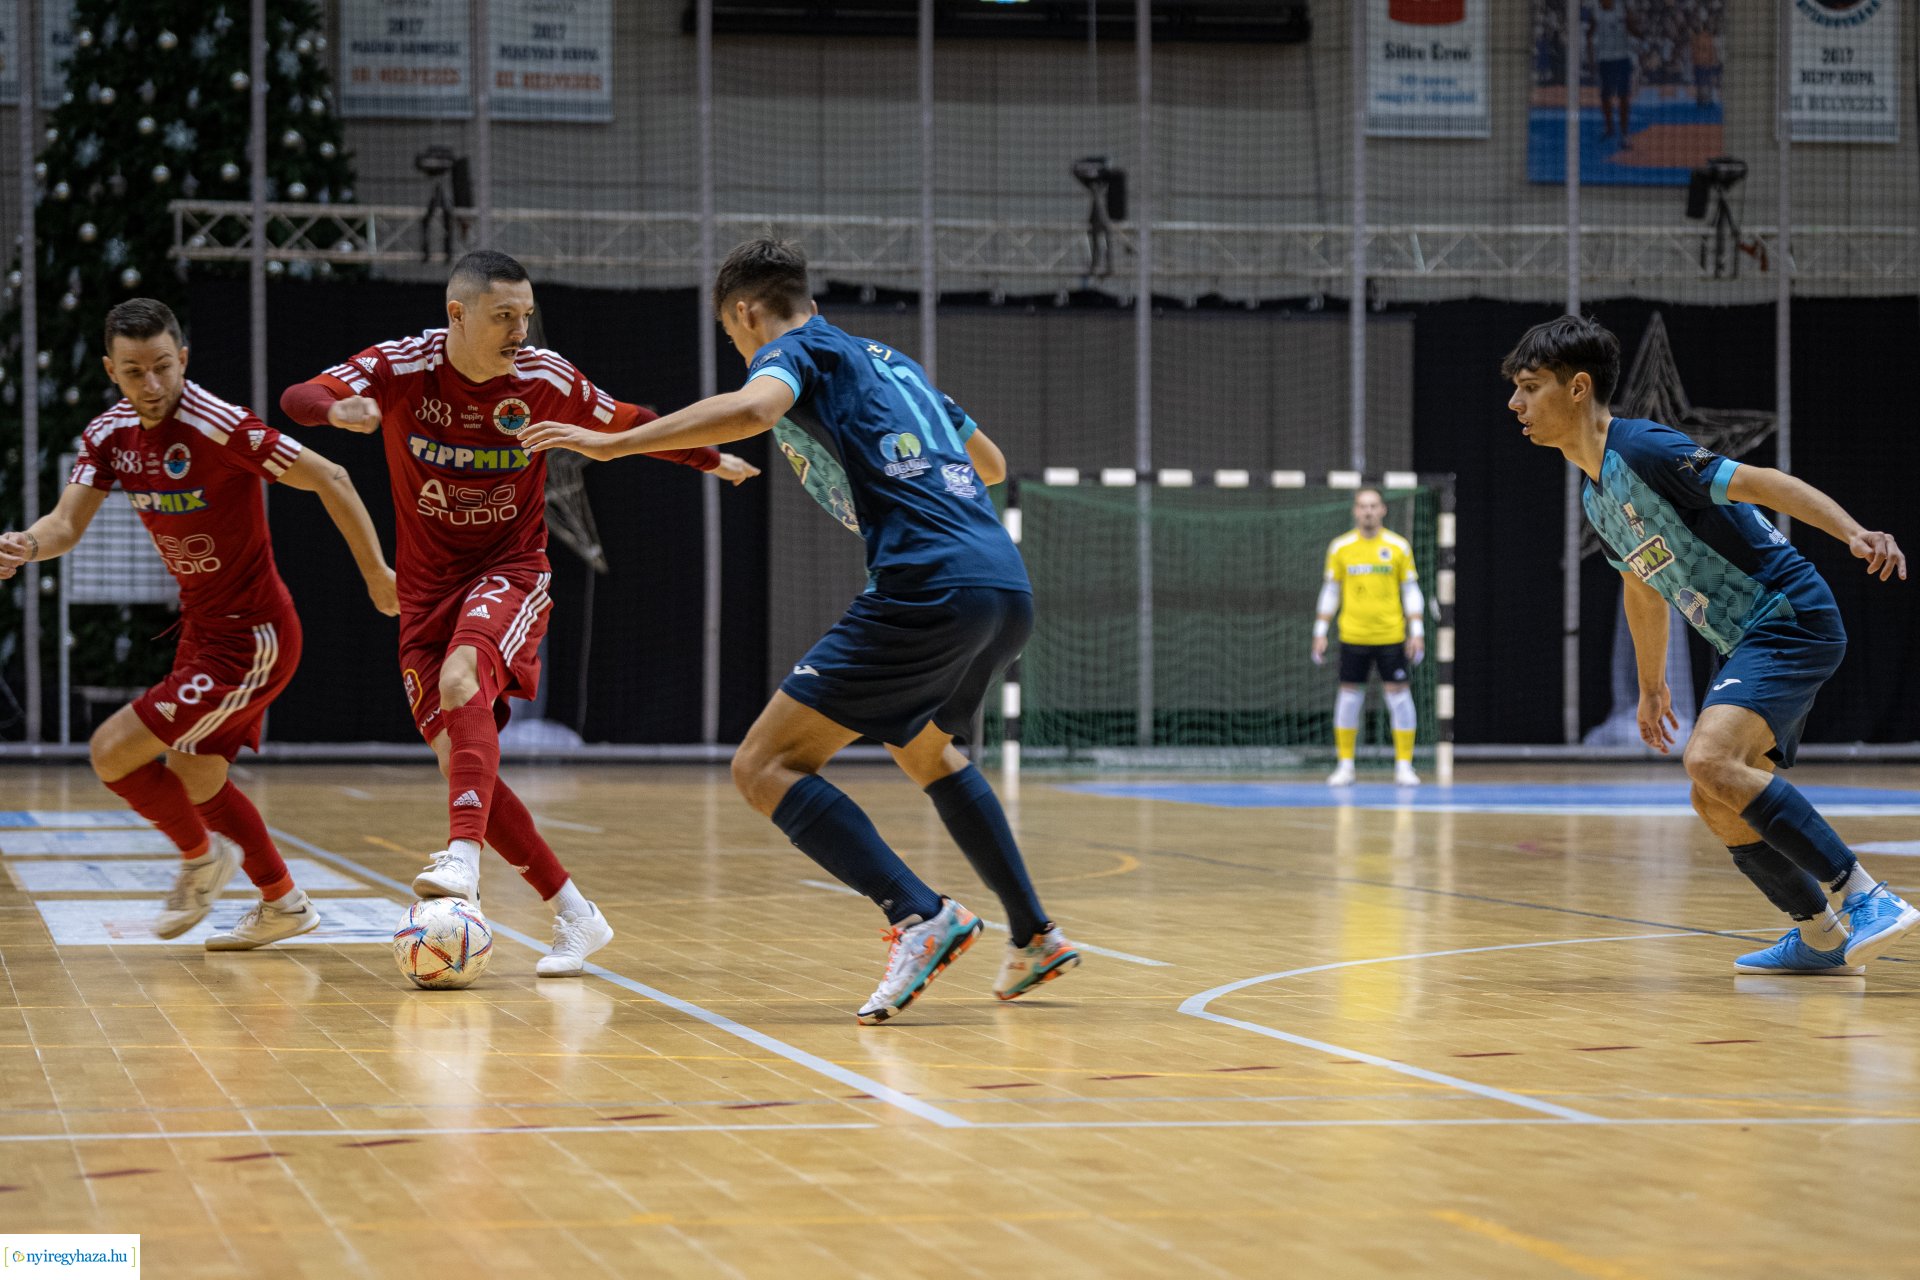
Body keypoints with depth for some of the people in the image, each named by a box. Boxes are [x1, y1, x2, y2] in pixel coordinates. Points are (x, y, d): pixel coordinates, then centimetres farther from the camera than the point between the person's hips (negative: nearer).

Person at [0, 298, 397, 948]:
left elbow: (329, 479, -19)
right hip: (202, 628, 9)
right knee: (193, 779, 21)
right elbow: (67, 523, -6)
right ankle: (283, 905, 39)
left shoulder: (218, 426, -24)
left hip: (250, 639, -9)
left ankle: (202, 855, 14)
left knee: (112, 751, -11)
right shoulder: (109, 435, -1)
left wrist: (376, 572, -14)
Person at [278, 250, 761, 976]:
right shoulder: (404, 368, -11)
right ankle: (572, 913, 8)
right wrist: (338, 408, -47)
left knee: (462, 676, -34)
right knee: (458, 760, -2)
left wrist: (711, 459, 18)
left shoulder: (545, 381, -9)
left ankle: (463, 855, -46)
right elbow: (296, 399, -25)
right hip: (427, 585, 3)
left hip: (509, 570, -3)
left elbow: (630, 425, 10)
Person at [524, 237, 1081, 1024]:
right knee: (923, 747, 35)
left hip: (929, 590, -8)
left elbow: (753, 407, -20)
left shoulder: (794, 352, 5)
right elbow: (990, 464, 37)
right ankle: (1034, 937, 32)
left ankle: (919, 916, -22)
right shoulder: (889, 362, 27)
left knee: (764, 767, -6)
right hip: (1007, 585, 8)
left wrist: (612, 443, -15)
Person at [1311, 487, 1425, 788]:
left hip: (1391, 636, -1)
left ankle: (1404, 765, 4)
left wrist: (1417, 632, -2)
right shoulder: (1340, 547, 4)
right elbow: (1330, 592, 9)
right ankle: (1344, 765, 10)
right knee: (1349, 695, 1)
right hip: (1353, 636, 1)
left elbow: (1411, 591, 5)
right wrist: (1320, 633, 6)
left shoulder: (1398, 546, 2)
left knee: (1398, 695, -3)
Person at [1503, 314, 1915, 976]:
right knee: (1717, 803, 10)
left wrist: (1855, 533, -34)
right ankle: (1822, 938, 22)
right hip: (1749, 643, 10)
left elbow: (1760, 483, -22)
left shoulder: (1642, 448, -15)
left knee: (1711, 760, -27)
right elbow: (1644, 585, 29)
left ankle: (1867, 900, -25)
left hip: (1792, 618, -10)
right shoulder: (1595, 496, 14)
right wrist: (1651, 685, 37)